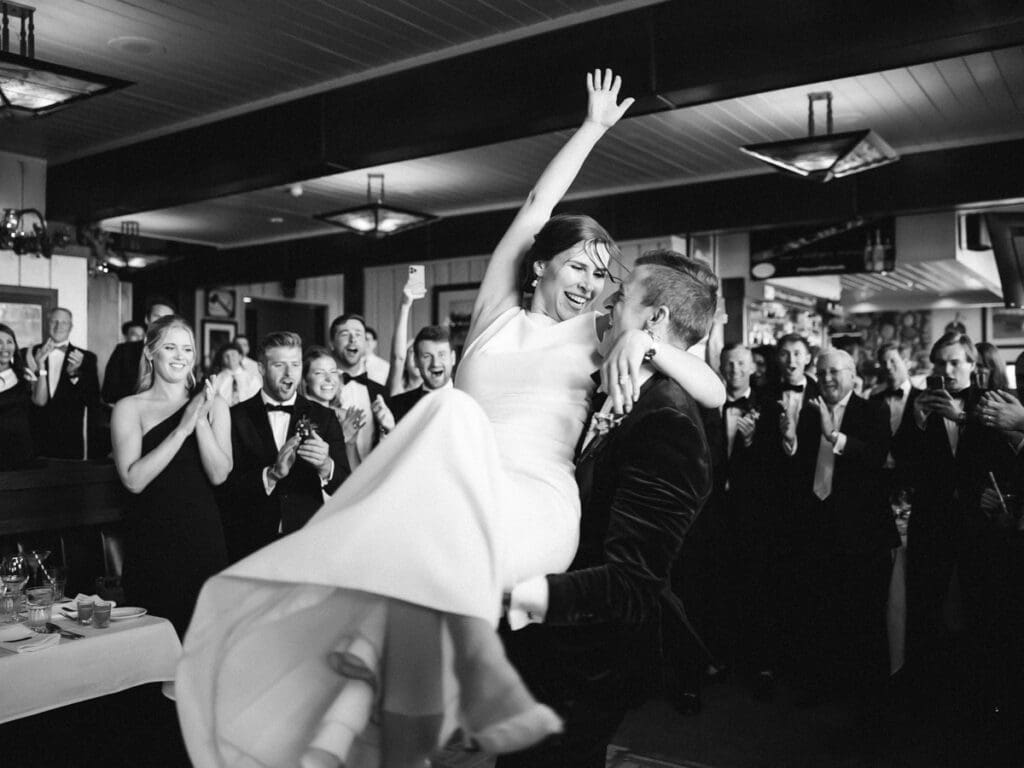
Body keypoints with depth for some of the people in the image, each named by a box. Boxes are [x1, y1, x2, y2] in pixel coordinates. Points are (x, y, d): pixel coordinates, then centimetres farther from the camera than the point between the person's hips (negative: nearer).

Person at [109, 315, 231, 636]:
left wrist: (201, 423, -14)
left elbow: (219, 474, -3)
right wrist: (182, 429, -16)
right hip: (151, 539, -2)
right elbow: (133, 479, -11)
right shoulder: (130, 408, 0)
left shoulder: (213, 404, 6)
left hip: (203, 536, 2)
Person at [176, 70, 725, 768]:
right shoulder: (499, 313, 23)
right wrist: (592, 128, 27)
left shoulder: (597, 336, 21)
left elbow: (714, 393, 12)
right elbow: (536, 207, 20)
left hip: (535, 511, -1)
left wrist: (644, 341, -7)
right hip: (450, 510, 2)